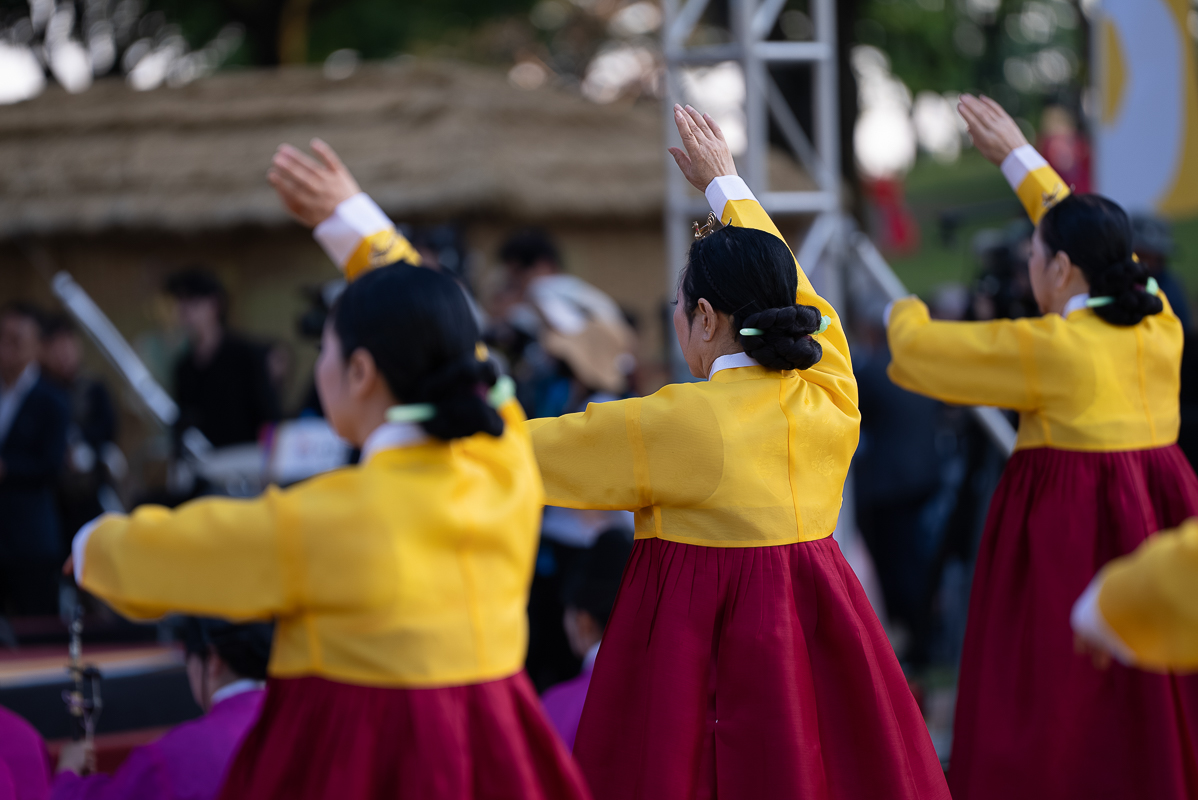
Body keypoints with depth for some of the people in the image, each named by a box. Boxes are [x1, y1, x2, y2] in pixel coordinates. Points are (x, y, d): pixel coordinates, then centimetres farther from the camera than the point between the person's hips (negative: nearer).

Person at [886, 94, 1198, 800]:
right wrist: (1020, 159, 29)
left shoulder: (1050, 346, -14)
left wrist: (907, 313, 19)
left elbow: (916, 353, -5)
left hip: (1068, 536, -7)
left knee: (1054, 727, -1)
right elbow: (1097, 247, 22)